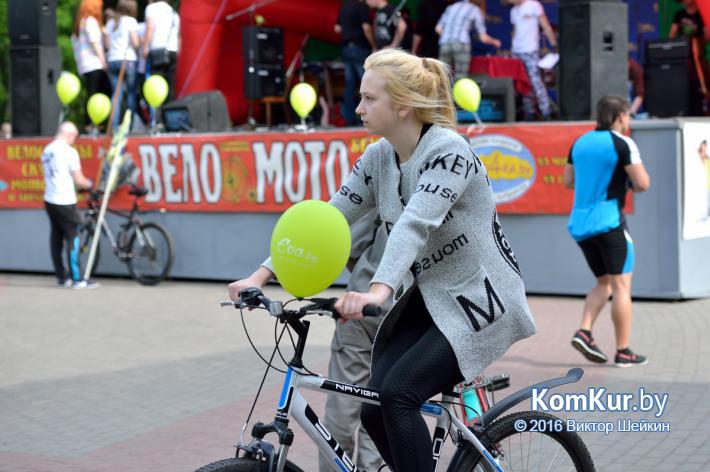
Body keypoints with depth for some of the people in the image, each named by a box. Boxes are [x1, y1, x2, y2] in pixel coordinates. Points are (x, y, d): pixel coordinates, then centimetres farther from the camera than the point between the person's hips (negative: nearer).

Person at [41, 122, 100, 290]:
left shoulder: (47, 150, 10)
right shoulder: (69, 151, -14)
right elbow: (79, 180, -13)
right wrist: (90, 183, 7)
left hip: (49, 200, 8)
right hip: (65, 202, -8)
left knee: (56, 237, 11)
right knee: (73, 238, -4)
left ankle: (61, 277, 17)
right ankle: (77, 279, -6)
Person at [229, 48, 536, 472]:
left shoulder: (448, 150, -20)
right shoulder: (378, 158, 1)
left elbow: (416, 224, -36)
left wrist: (379, 290, -50)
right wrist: (262, 274, -9)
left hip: (476, 298, -7)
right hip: (426, 298, 7)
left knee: (398, 394, -22)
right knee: (375, 409, -4)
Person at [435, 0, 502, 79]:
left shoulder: (451, 7, 27)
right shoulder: (475, 10, 16)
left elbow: (438, 28, 19)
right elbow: (483, 38, 12)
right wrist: (494, 42, 32)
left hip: (444, 44, 4)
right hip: (461, 43, -4)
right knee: (461, 78, -7)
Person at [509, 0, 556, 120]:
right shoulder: (513, 10, 18)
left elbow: (546, 27, -5)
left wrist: (554, 46, -10)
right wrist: (512, 50, 14)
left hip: (530, 51, -6)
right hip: (516, 52, 7)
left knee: (535, 81, -11)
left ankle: (546, 112, -8)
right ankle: (529, 112, 7)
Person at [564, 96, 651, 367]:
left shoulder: (580, 142, 11)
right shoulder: (622, 144, -9)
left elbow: (569, 181, 17)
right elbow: (643, 184, -13)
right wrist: (630, 182, 8)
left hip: (580, 223, 7)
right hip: (608, 221, -7)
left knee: (604, 283, 16)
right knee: (621, 286, 0)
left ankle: (584, 332, -3)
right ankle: (623, 352, 1)